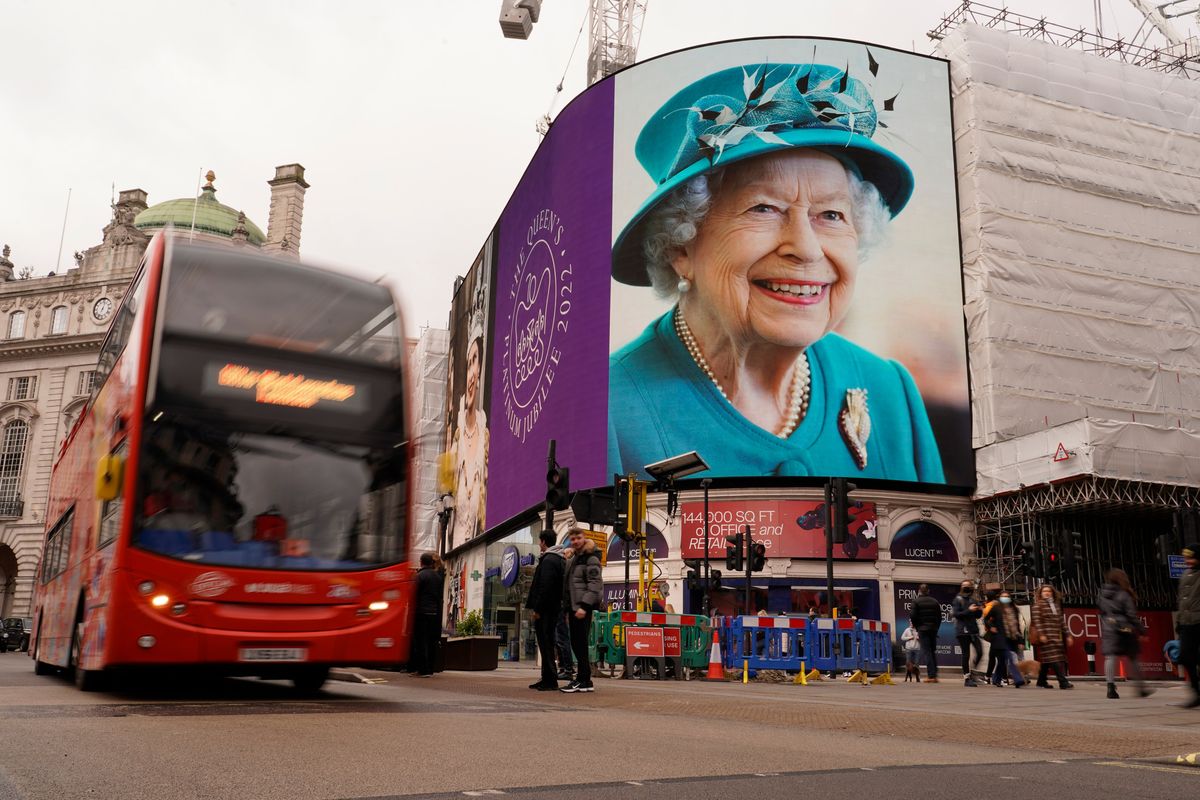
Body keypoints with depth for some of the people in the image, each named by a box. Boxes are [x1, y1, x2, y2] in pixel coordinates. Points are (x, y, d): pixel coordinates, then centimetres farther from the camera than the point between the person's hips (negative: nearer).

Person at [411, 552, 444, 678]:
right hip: (435, 613, 6)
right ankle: (430, 669, 11)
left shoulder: (420, 575, -8)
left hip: (423, 612, -6)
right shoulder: (438, 576, 12)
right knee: (432, 642, 9)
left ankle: (423, 670, -4)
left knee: (421, 641, -2)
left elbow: (416, 593, -8)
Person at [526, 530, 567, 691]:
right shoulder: (561, 560, 17)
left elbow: (545, 587, -22)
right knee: (547, 644, 14)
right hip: (555, 608, 10)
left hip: (545, 610, -10)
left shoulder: (548, 560, -15)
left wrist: (537, 609, -18)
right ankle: (547, 679, 19)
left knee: (545, 643, -6)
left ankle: (550, 680, -5)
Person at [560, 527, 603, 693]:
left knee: (580, 643, -9)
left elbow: (594, 584, -16)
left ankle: (584, 681, -6)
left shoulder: (591, 558, -6)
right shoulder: (574, 558, 22)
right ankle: (582, 680, 14)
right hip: (573, 606, 9)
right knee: (576, 643, 9)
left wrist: (584, 606, -23)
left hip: (583, 606, -9)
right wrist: (568, 609, 19)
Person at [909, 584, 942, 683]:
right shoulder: (935, 602, 10)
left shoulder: (916, 602, -3)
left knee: (926, 652, -5)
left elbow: (913, 616, -8)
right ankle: (934, 675, 11)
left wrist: (917, 628, 6)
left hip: (923, 629, -4)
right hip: (933, 629, 4)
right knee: (933, 651, 13)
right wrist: (936, 628, 14)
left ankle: (931, 675, -12)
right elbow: (939, 617, 8)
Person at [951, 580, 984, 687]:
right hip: (963, 631, -5)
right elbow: (956, 614, -13)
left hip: (973, 630, 5)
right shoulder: (958, 600, -2)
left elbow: (978, 615, 20)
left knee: (979, 652, -3)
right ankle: (966, 678, 4)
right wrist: (969, 610, -21)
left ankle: (971, 672, 16)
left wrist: (980, 610, -2)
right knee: (966, 654, -3)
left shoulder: (973, 600, 14)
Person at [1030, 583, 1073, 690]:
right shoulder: (1038, 604, -2)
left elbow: (1062, 621, 20)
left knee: (1047, 660, 9)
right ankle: (1063, 682, -18)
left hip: (1057, 636, 7)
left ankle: (1042, 681, 20)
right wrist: (1041, 634, -20)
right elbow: (1037, 620, -10)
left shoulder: (1056, 604, 19)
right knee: (1054, 658, -13)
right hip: (1046, 636, -7)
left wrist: (1067, 635, 15)